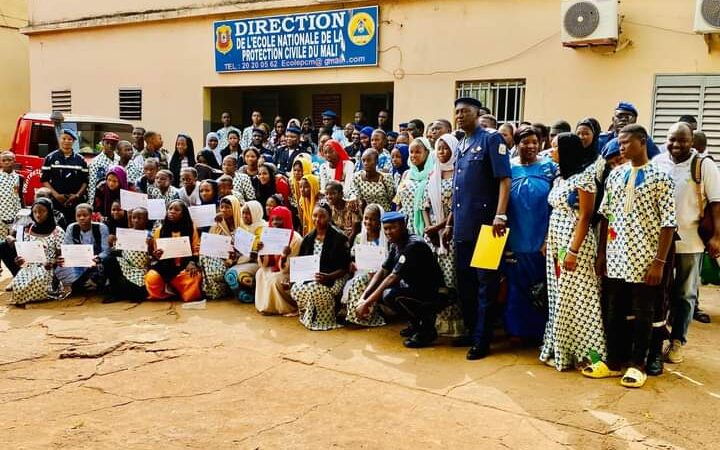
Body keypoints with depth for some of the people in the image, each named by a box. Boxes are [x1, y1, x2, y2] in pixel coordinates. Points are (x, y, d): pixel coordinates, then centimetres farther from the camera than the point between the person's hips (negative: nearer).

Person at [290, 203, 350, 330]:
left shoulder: (339, 238, -8)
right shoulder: (308, 238, 9)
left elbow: (345, 268, -9)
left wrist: (328, 277, -25)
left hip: (333, 278, -5)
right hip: (309, 277, 5)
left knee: (315, 290, -36)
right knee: (295, 289, -27)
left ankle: (323, 319, -10)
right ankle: (308, 316, -1)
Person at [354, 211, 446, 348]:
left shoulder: (414, 245, -22)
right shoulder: (396, 245, 5)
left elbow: (393, 278, -27)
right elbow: (382, 272, 7)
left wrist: (367, 303, -26)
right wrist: (363, 298, -6)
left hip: (434, 296, -9)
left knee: (390, 295, -29)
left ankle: (427, 329, -9)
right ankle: (416, 324, 15)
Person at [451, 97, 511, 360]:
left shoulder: (491, 140, -5)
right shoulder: (460, 145, 16)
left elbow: (504, 179, -13)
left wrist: (500, 215, -23)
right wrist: (451, 220, 19)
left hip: (484, 224, -8)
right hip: (462, 226, 8)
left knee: (486, 283, 0)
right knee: (464, 280, 14)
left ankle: (482, 340, 7)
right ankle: (471, 331, 27)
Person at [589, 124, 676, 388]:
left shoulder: (659, 177, -5)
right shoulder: (615, 175, 8)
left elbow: (668, 223, -8)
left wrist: (659, 261, -12)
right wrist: (601, 253, 7)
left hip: (644, 259, -4)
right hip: (616, 257, 4)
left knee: (643, 314, 7)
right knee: (614, 312, 12)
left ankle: (637, 365, 20)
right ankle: (613, 361, 25)